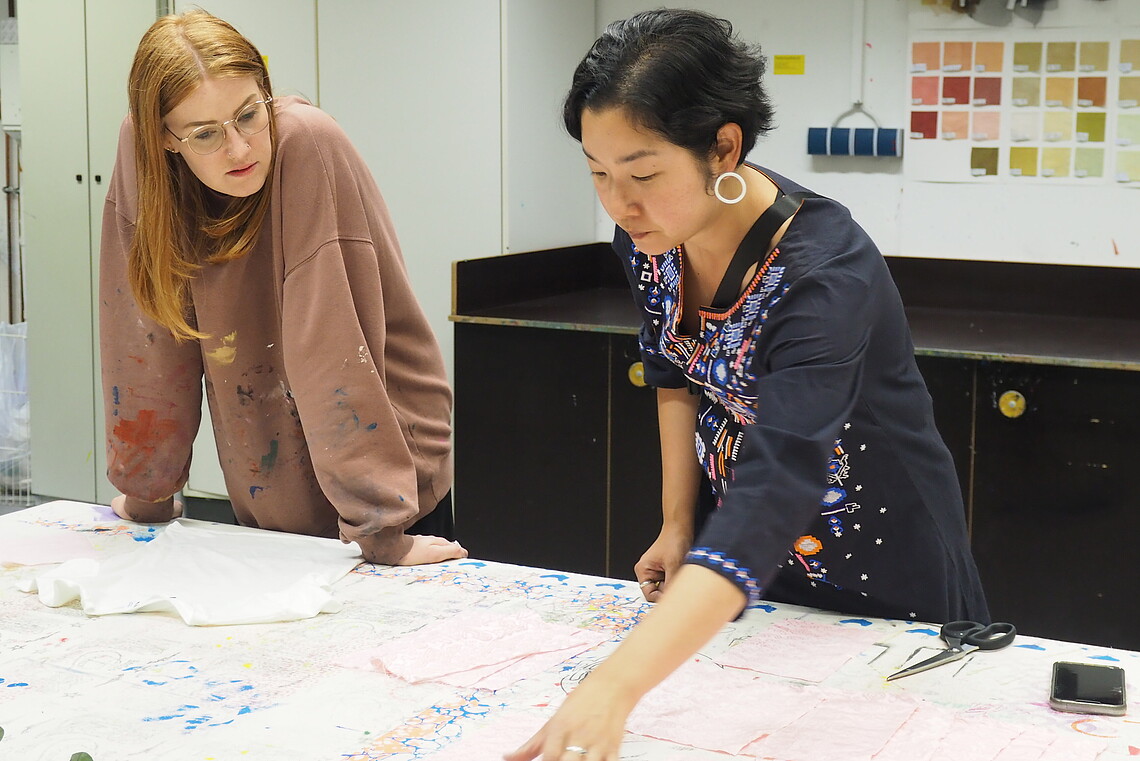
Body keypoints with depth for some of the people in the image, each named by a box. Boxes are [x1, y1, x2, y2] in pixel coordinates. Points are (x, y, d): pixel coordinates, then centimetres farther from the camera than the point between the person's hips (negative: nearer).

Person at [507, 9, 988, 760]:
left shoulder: (824, 275, -36)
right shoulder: (650, 234, -15)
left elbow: (771, 498, -47)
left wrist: (611, 691, -57)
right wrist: (678, 524, -1)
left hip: (879, 570, -6)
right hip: (743, 551, 6)